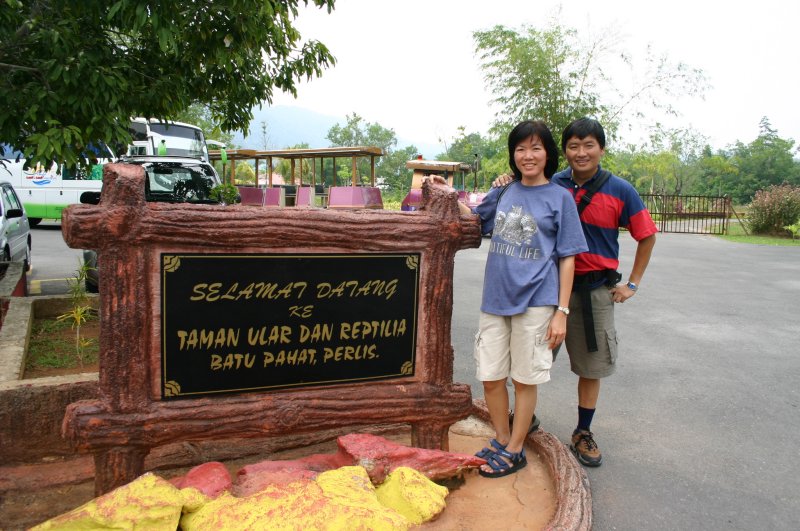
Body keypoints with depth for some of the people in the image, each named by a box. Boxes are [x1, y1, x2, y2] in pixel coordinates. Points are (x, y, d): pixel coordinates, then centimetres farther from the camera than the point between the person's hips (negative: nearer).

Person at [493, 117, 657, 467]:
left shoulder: (619, 191, -4)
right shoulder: (552, 185, -1)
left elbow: (646, 236, 6)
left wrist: (632, 284, 3)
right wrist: (506, 187, -10)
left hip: (595, 287, 0)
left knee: (591, 365, 10)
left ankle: (583, 434, 28)